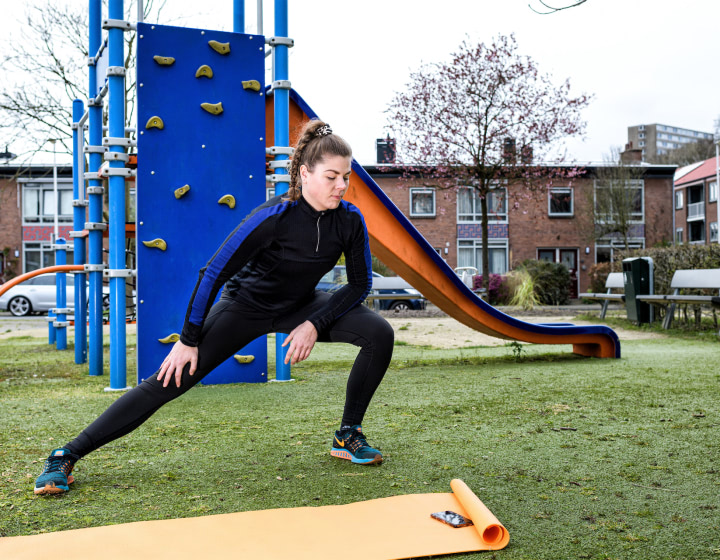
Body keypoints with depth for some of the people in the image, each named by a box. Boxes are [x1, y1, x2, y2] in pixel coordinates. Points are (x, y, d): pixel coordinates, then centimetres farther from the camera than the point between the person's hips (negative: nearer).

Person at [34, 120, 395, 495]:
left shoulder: (350, 220, -17)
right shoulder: (274, 217, -29)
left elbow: (360, 283, -5)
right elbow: (213, 274, -24)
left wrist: (315, 324, -17)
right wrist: (188, 340, -20)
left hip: (300, 306, 4)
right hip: (245, 305, -4)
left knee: (379, 333, -16)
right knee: (172, 380, -13)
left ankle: (348, 436, 0)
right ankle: (66, 456, -4)